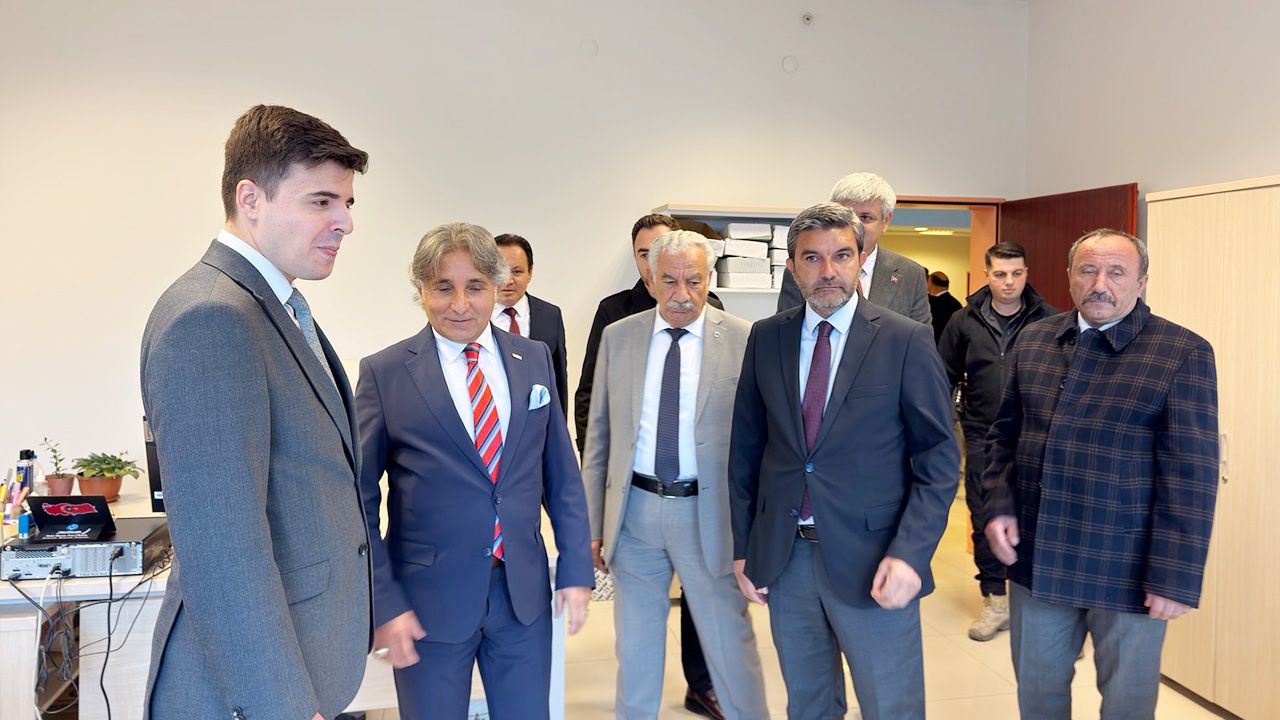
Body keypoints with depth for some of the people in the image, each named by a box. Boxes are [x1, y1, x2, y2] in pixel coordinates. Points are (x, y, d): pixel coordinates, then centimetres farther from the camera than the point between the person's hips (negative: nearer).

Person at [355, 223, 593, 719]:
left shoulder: (534, 359, 3)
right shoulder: (383, 373, -7)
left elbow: (562, 474, 7)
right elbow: (360, 498, -5)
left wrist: (576, 569, 4)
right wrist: (383, 602, -9)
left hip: (525, 591, 3)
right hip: (429, 599, -3)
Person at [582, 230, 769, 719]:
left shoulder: (743, 340, -5)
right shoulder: (617, 337, 3)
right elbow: (599, 436, 7)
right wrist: (593, 522, 6)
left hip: (710, 514, -2)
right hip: (635, 510, 3)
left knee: (731, 643, 7)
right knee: (636, 647, 16)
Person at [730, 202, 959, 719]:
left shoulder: (906, 341, -6)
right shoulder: (766, 338, 4)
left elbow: (939, 458, -6)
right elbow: (746, 448, 9)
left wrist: (909, 554, -16)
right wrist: (744, 546, 7)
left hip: (871, 561, -3)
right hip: (783, 556, 4)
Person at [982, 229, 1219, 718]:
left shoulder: (1182, 354, -9)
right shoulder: (1034, 341, 5)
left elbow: (1191, 474, -12)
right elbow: (1005, 434, 13)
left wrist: (1176, 577, -15)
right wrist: (999, 506, 0)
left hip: (1128, 569, -4)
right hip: (1036, 560, 4)